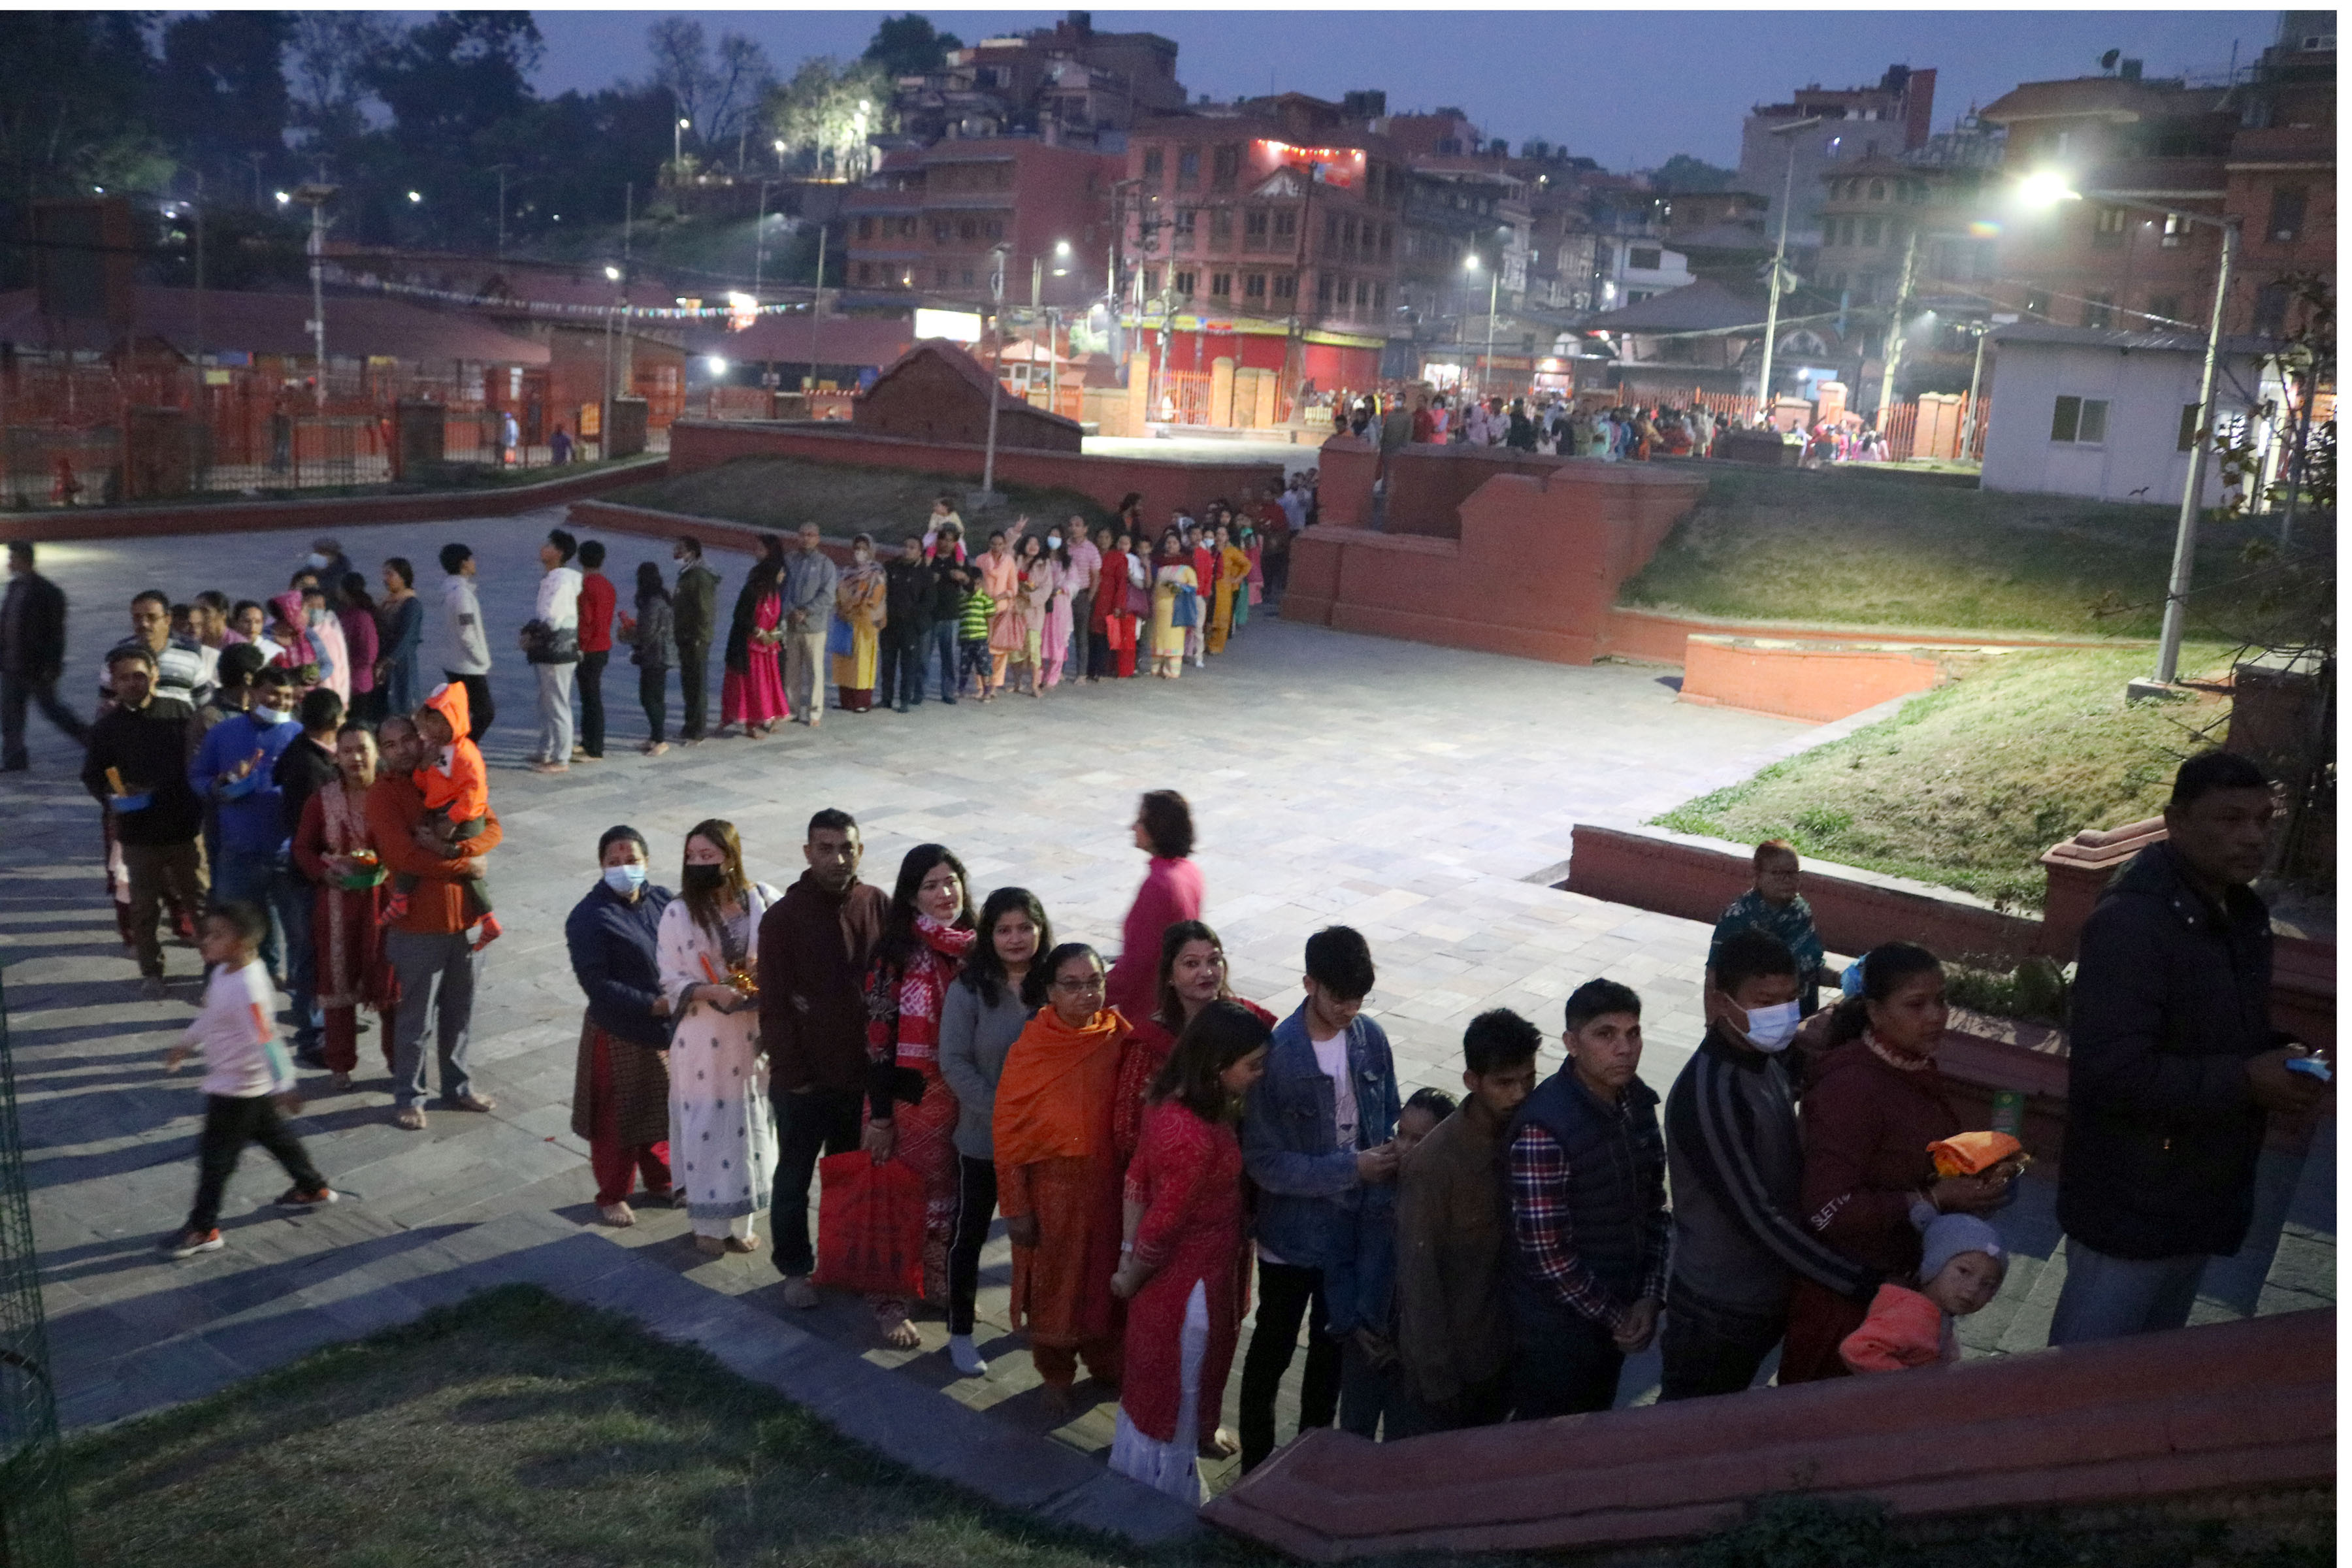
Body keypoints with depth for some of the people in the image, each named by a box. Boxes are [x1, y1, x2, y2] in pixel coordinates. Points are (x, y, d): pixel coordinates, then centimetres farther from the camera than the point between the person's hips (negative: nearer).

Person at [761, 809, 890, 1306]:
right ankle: (795, 1269, 28)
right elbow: (774, 1006, -10)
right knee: (794, 1177, 12)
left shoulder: (878, 907, -3)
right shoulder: (783, 917, -12)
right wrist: (792, 1073, -11)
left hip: (862, 1072, 3)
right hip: (804, 1078, -3)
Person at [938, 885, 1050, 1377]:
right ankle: (959, 1332, 27)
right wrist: (1000, 1113, -19)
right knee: (969, 1233, 12)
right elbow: (954, 1062, -13)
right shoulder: (969, 990, -14)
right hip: (983, 1138, -2)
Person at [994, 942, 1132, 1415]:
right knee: (1053, 1283, 14)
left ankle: (1105, 1361, 45)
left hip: (1108, 1185, 3)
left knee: (1106, 1276, 20)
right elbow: (1007, 1135, -11)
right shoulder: (1029, 1049, -17)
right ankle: (1055, 1378, 37)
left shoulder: (1120, 1038, -9)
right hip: (1051, 1189, -3)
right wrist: (1015, 1207, -10)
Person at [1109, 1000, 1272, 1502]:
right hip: (1188, 1282, -8)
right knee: (1176, 1389, 14)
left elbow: (1137, 1177, 3)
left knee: (1156, 1380, 29)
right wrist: (1129, 1281, -10)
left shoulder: (1173, 1102, -7)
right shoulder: (1194, 1138, -36)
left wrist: (1128, 1250, 4)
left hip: (1174, 1272, 8)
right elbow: (1161, 1228, -26)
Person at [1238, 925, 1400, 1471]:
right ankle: (1257, 1466, 34)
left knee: (1333, 1348, 23)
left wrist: (1394, 1154, -13)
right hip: (1292, 1234, -5)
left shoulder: (1370, 1038, -8)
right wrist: (1352, 1168, -26)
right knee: (1273, 1351, 15)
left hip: (1354, 1227, 5)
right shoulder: (1276, 1055, -25)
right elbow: (1265, 1163, -23)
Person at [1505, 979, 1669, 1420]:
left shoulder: (1636, 1099, -4)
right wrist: (1614, 1316, -14)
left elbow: (1653, 1204, 5)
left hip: (1619, 1312, 7)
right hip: (1557, 1325, -7)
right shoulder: (1543, 1130, -28)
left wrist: (1649, 1297, -5)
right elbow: (1546, 1253, -25)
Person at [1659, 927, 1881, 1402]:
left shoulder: (1769, 1062, -1)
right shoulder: (1707, 1095, -29)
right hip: (1718, 1311, -8)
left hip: (1769, 1296, 8)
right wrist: (1868, 1286, -27)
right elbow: (1757, 1215, -29)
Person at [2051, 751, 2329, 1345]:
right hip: (2130, 1205, -9)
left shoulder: (2242, 915, 5)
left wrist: (2281, 1061, -2)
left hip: (2205, 1198, 9)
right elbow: (2113, 1071, -29)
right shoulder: (2130, 922, -24)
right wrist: (2245, 1083, -27)